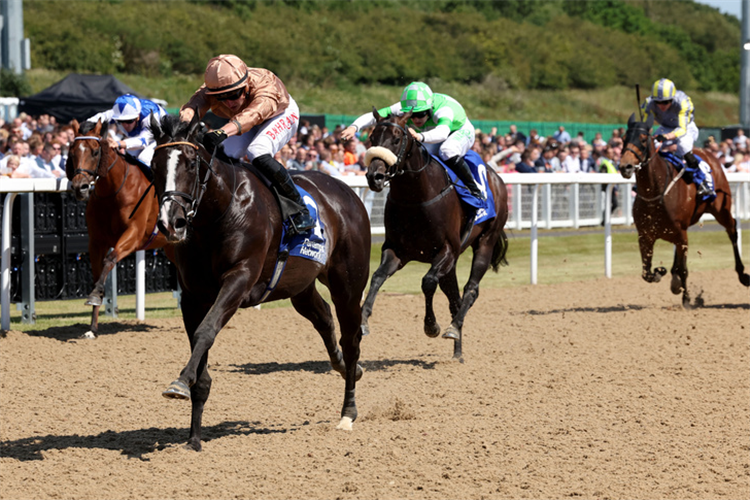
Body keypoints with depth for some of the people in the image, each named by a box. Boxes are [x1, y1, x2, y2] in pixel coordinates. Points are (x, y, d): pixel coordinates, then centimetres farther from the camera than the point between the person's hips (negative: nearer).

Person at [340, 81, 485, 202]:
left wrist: (420, 136, -81)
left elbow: (442, 132, -64)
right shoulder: (402, 110, -28)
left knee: (447, 151, -36)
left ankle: (475, 190, -20)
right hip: (433, 136, 6)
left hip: (461, 132, -6)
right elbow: (374, 116, -34)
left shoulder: (443, 109, -43)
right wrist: (354, 127, -53)